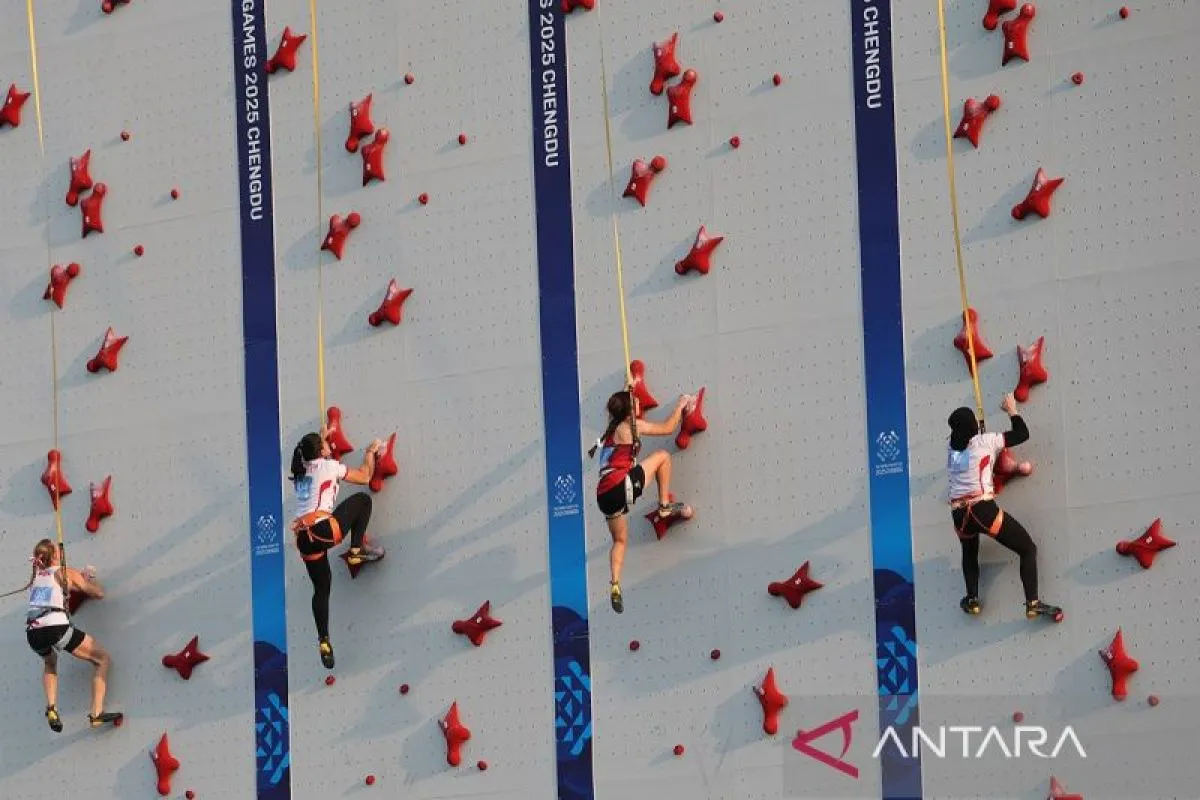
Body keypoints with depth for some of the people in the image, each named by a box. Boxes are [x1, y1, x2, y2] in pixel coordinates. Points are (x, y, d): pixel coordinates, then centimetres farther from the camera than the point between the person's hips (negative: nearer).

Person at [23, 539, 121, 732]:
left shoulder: (35, 576, 22)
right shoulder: (67, 573, 10)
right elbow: (99, 593, 14)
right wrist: (90, 577, 32)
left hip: (33, 633, 5)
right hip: (57, 627, -5)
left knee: (49, 662, 39)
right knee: (103, 659, 13)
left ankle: (51, 708, 15)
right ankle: (97, 713, -4)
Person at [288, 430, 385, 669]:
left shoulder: (300, 473, 23)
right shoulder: (329, 466, 6)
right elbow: (364, 477, 16)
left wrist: (321, 440, 59)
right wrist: (371, 452, 32)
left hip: (304, 539, 6)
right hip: (324, 530, -6)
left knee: (321, 588, 17)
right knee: (362, 500, 15)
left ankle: (324, 642, 9)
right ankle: (356, 551, 8)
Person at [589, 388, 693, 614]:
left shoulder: (612, 430, 23)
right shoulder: (631, 426, 2)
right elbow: (668, 428, 10)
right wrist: (681, 405, 25)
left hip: (604, 496, 8)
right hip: (622, 486, -8)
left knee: (619, 540, 22)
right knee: (662, 456, 9)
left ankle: (615, 585, 5)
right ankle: (665, 506, 14)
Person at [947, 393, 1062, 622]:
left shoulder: (952, 449, 12)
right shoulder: (984, 442, 0)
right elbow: (1022, 434, 6)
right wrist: (1012, 411, 20)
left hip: (959, 515, 5)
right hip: (984, 509, -5)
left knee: (969, 553, 36)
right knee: (1028, 549, 4)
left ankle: (972, 600, 26)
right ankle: (1033, 603, -8)